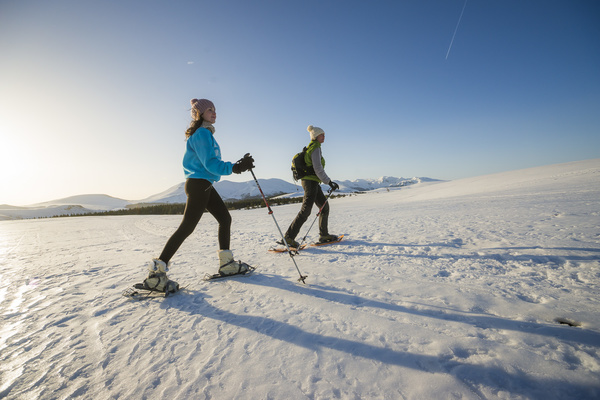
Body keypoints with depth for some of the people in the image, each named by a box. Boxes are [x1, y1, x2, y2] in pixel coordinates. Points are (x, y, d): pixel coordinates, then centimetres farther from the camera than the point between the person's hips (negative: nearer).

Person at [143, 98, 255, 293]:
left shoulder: (206, 133, 21)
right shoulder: (201, 133, -10)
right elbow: (209, 163, -20)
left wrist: (236, 165, 20)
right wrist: (234, 168, -30)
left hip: (205, 185, 10)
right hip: (198, 184, -10)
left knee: (225, 218, 10)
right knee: (187, 227, -11)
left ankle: (226, 263, 18)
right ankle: (156, 273, -4)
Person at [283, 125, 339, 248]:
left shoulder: (311, 148, 19)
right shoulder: (315, 148, -11)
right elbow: (318, 169, -20)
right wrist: (329, 182, -18)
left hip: (313, 182, 10)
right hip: (311, 181, -10)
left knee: (325, 206, 14)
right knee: (305, 211, -11)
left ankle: (324, 235, 22)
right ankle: (289, 237, -8)